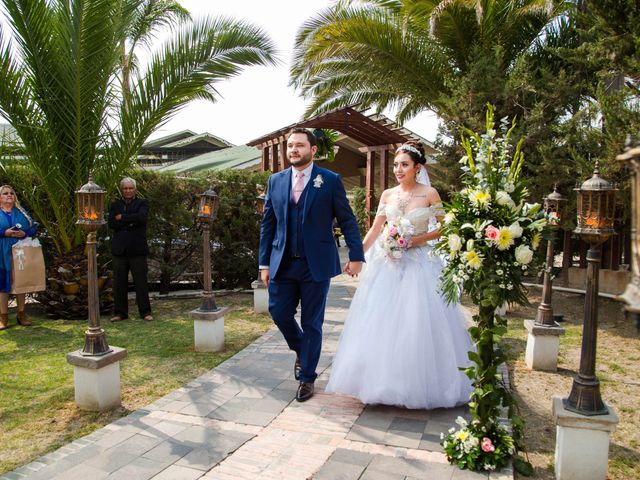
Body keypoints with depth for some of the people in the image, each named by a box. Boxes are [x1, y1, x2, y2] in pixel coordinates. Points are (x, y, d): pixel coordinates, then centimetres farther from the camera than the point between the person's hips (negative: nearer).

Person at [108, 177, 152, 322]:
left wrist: (122, 217, -7)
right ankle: (120, 312, 16)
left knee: (141, 281, 1)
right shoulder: (115, 205, 15)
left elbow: (142, 217, -14)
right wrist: (130, 222, -10)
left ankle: (145, 311, 10)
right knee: (119, 282, 6)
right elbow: (111, 223, 0)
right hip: (120, 249, 3)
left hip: (137, 249, -3)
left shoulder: (142, 203, 7)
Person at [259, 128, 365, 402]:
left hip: (316, 264, -3)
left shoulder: (330, 181, -3)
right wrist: (264, 262, 6)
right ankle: (302, 351, 37)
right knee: (279, 313, 6)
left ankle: (306, 378, 22)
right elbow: (267, 223, 9)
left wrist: (356, 256, -7)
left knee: (311, 323, 5)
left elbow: (347, 220, -1)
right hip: (282, 263, 3)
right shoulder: (276, 181, 7)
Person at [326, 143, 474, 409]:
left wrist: (417, 239, -13)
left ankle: (418, 384, 19)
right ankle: (383, 379, 21)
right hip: (388, 264, 4)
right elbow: (374, 229, 7)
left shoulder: (429, 194, -4)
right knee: (382, 323, 4)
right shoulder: (387, 195, 6)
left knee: (418, 323, 0)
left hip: (419, 264, -3)